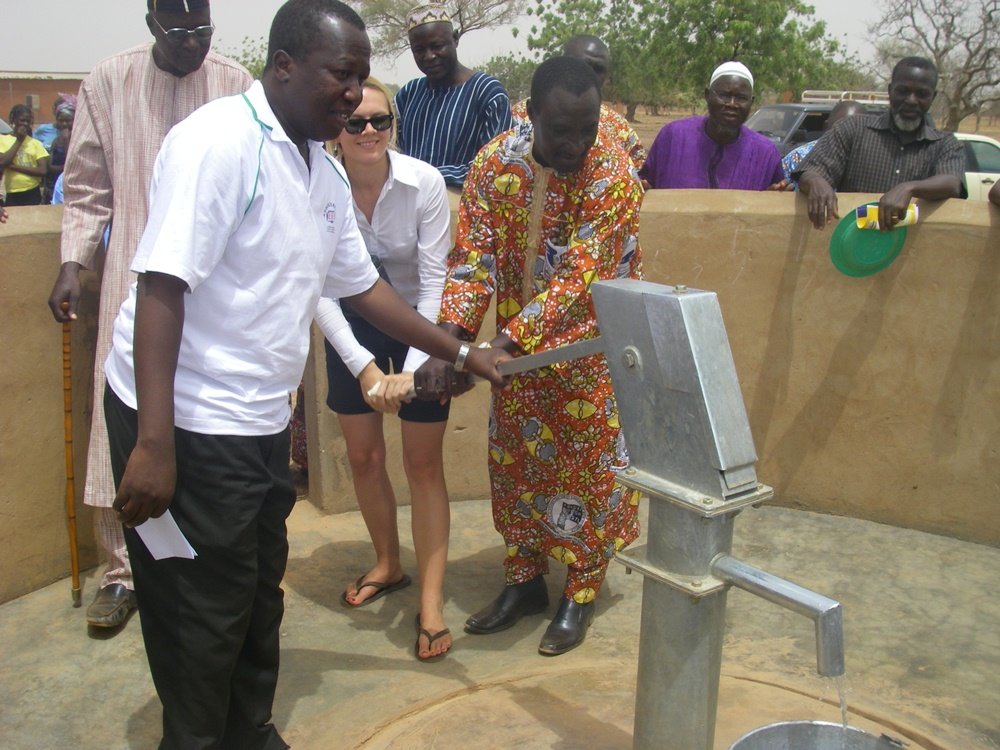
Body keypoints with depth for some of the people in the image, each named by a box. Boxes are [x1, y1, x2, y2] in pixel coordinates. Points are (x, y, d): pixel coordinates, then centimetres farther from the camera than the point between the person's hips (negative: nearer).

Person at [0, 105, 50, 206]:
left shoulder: (35, 143, 3)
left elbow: (43, 170, -6)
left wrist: (15, 166, -12)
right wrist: (18, 141, -7)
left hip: (33, 193, 0)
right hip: (12, 195, 0)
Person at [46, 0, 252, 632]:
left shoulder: (233, 83, 3)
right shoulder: (110, 81, 3)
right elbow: (88, 188, 7)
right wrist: (73, 263, -3)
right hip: (134, 278, 0)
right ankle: (124, 570, 11)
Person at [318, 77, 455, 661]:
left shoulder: (425, 183, -22)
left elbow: (434, 280, -19)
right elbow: (322, 289, -19)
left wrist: (411, 368, -27)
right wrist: (363, 367, -28)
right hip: (353, 327, 2)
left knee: (424, 463, -3)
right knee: (364, 457, 10)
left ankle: (432, 600, 4)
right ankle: (389, 565, 33)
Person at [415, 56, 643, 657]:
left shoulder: (614, 177, -23)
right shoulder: (493, 165, -10)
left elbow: (576, 278, -28)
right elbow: (473, 260, -13)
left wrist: (502, 345, -35)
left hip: (589, 345, -4)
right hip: (516, 344, 4)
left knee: (588, 466, 6)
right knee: (516, 460, 13)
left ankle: (581, 595, 25)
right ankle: (524, 581, 32)